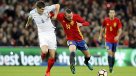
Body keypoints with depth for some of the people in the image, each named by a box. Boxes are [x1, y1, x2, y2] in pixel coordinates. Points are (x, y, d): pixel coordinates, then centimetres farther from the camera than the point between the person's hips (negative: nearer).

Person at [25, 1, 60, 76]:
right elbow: (30, 17, 18)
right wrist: (27, 23, 37)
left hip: (51, 33, 1)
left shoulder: (47, 9, -12)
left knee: (52, 56, -2)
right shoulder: (32, 13, -8)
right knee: (44, 51, -28)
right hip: (42, 34, -1)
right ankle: (42, 58, 11)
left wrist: (55, 15, -3)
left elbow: (57, 5, 4)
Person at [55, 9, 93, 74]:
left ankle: (86, 62, 51)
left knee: (88, 56, 16)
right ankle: (72, 66, -21)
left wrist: (81, 24, -39)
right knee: (72, 51, -37)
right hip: (71, 40, -2)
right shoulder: (61, 17, -20)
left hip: (80, 39, 2)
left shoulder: (76, 16, -20)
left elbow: (87, 23, -19)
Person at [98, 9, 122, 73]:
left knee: (113, 54, 9)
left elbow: (120, 30, -11)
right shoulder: (106, 20, -4)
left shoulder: (117, 20, -7)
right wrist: (100, 36, 12)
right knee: (109, 52, -17)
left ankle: (112, 66, 20)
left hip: (115, 39, 1)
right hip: (108, 39, -1)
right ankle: (110, 67, -17)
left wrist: (118, 36, -28)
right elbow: (102, 28, 12)